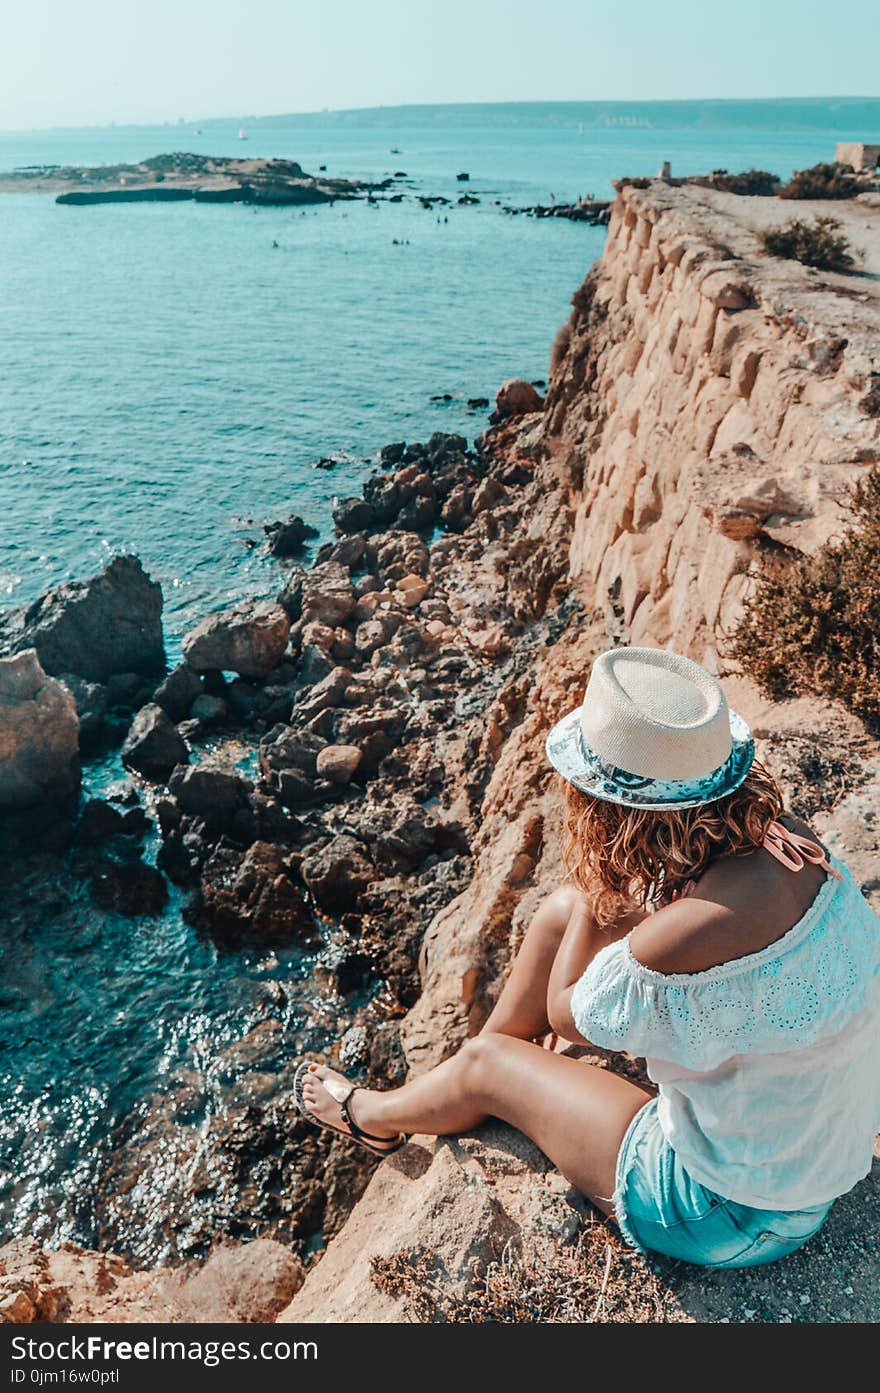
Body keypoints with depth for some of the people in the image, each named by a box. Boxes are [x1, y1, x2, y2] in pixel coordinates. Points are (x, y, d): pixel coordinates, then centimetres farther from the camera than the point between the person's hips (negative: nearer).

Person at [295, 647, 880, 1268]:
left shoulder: (696, 930, -39)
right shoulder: (776, 833, -15)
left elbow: (566, 1013, -18)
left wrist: (594, 883, -17)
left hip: (736, 1214, -7)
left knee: (487, 1065, 7)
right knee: (563, 910, 4)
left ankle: (370, 1114, 44)